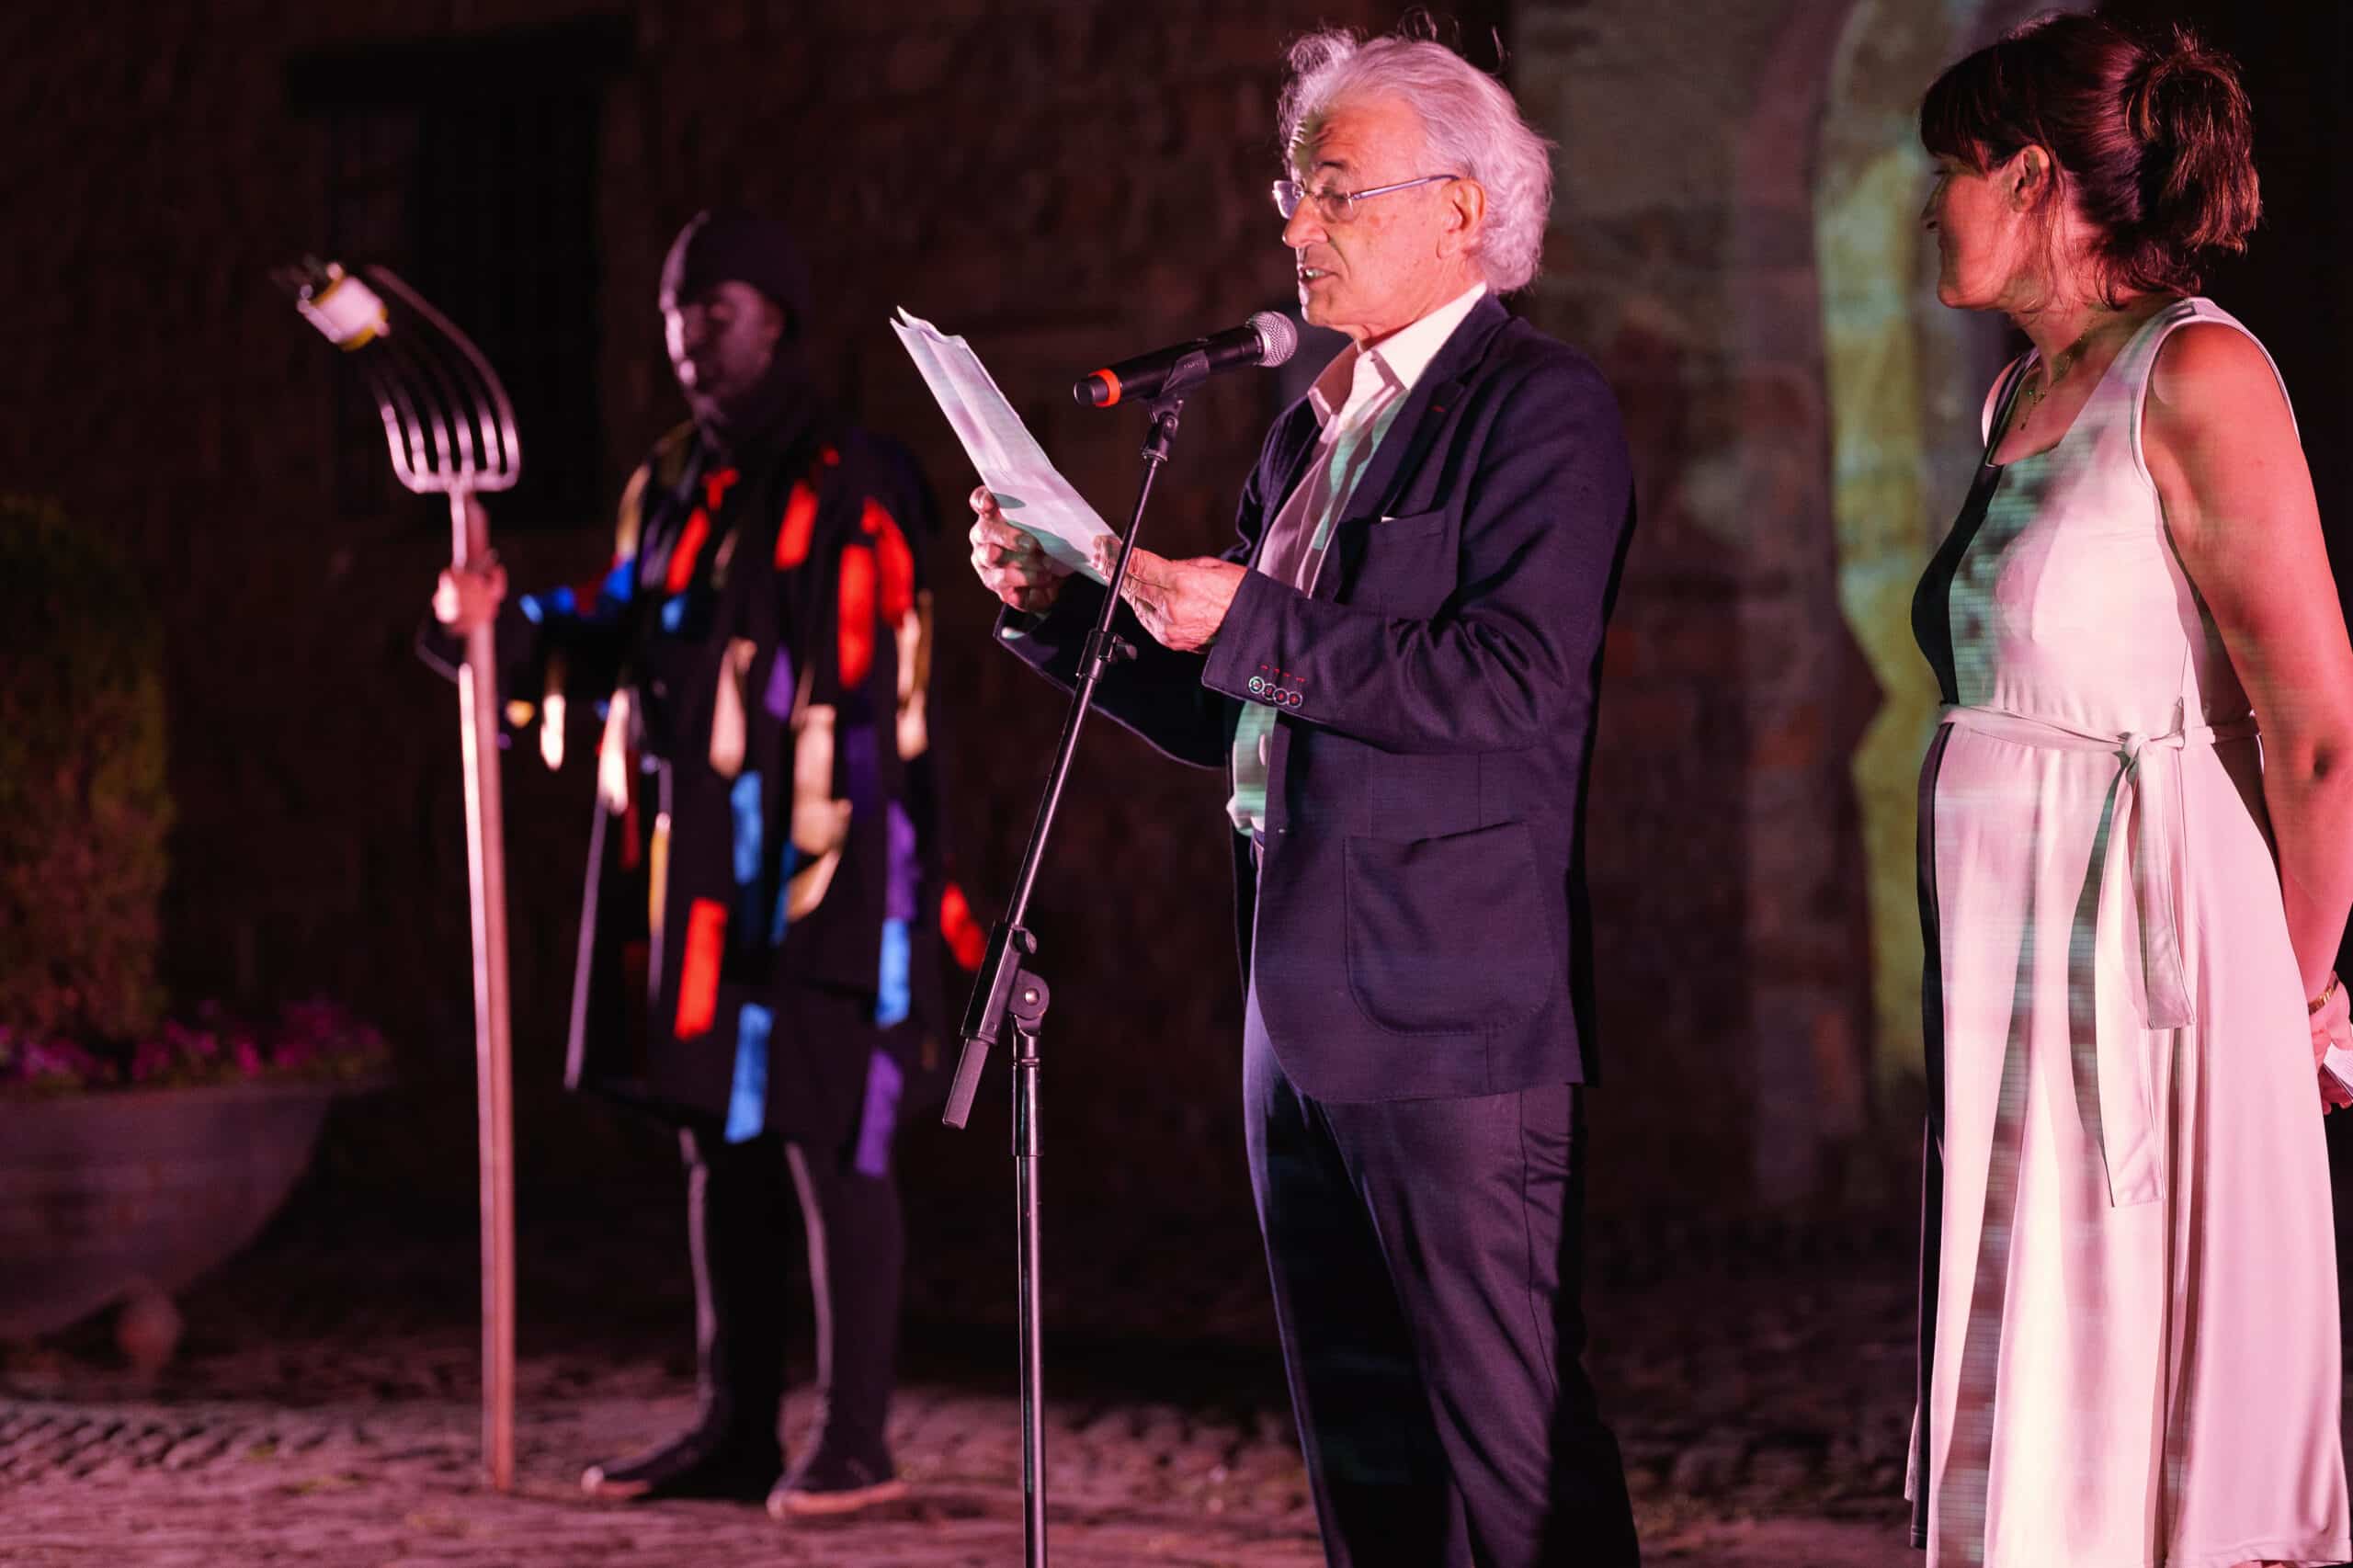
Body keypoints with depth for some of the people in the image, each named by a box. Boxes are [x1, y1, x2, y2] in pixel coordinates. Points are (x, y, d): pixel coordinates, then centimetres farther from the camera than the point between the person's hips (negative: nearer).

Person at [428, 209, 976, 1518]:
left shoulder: (855, 487, -6)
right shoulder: (671, 490, 16)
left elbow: (871, 685, -12)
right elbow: (624, 650, 18)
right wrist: (512, 624, 0)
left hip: (816, 862, -7)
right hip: (693, 865, 8)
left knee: (827, 1142, -6)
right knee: (721, 1144, 10)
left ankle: (858, 1441, -1)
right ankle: (737, 1431, 16)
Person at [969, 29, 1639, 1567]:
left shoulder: (1542, 405, -7)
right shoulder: (1311, 430, 19)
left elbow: (1517, 684, -19)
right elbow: (1231, 718, 21)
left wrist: (1253, 625, -18)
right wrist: (1061, 605, 7)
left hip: (1454, 1019, -9)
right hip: (1308, 1019, 9)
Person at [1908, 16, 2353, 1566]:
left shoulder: (2197, 379, -12)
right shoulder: (2023, 394, 14)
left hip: (2146, 957, -8)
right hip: (2014, 963, 8)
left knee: (2148, 1413, -5)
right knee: (2029, 1425, 9)